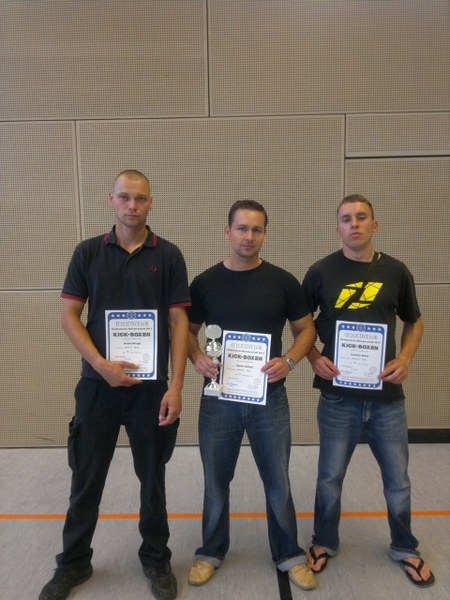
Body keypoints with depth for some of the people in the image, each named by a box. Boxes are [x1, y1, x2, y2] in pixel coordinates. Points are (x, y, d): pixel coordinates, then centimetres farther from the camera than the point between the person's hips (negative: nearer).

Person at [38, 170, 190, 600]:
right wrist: (101, 364, -12)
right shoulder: (88, 252, 2)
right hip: (98, 384, 1)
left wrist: (175, 386, -9)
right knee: (86, 478, 12)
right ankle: (73, 563, 34)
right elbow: (69, 315, 1)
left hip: (151, 386, 0)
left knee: (152, 477, 13)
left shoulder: (168, 256, 0)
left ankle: (156, 559, 34)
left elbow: (178, 322, -2)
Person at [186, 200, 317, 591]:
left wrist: (289, 360, -15)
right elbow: (188, 330, 7)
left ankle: (290, 554, 35)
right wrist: (197, 358, -13)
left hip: (270, 397, 0)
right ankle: (211, 552, 37)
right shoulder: (205, 283, -1)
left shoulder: (283, 281, -3)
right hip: (219, 397, 1)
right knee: (216, 481, 15)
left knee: (278, 480, 13)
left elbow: (306, 329, 3)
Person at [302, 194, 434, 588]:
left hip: (387, 395, 2)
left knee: (398, 479, 16)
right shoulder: (321, 272, -3)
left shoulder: (395, 271, 1)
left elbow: (414, 322, 12)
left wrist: (405, 358, -5)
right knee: (331, 476, 13)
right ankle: (325, 543, 37)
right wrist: (314, 358, -9)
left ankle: (405, 548, 41)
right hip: (339, 395, -1)